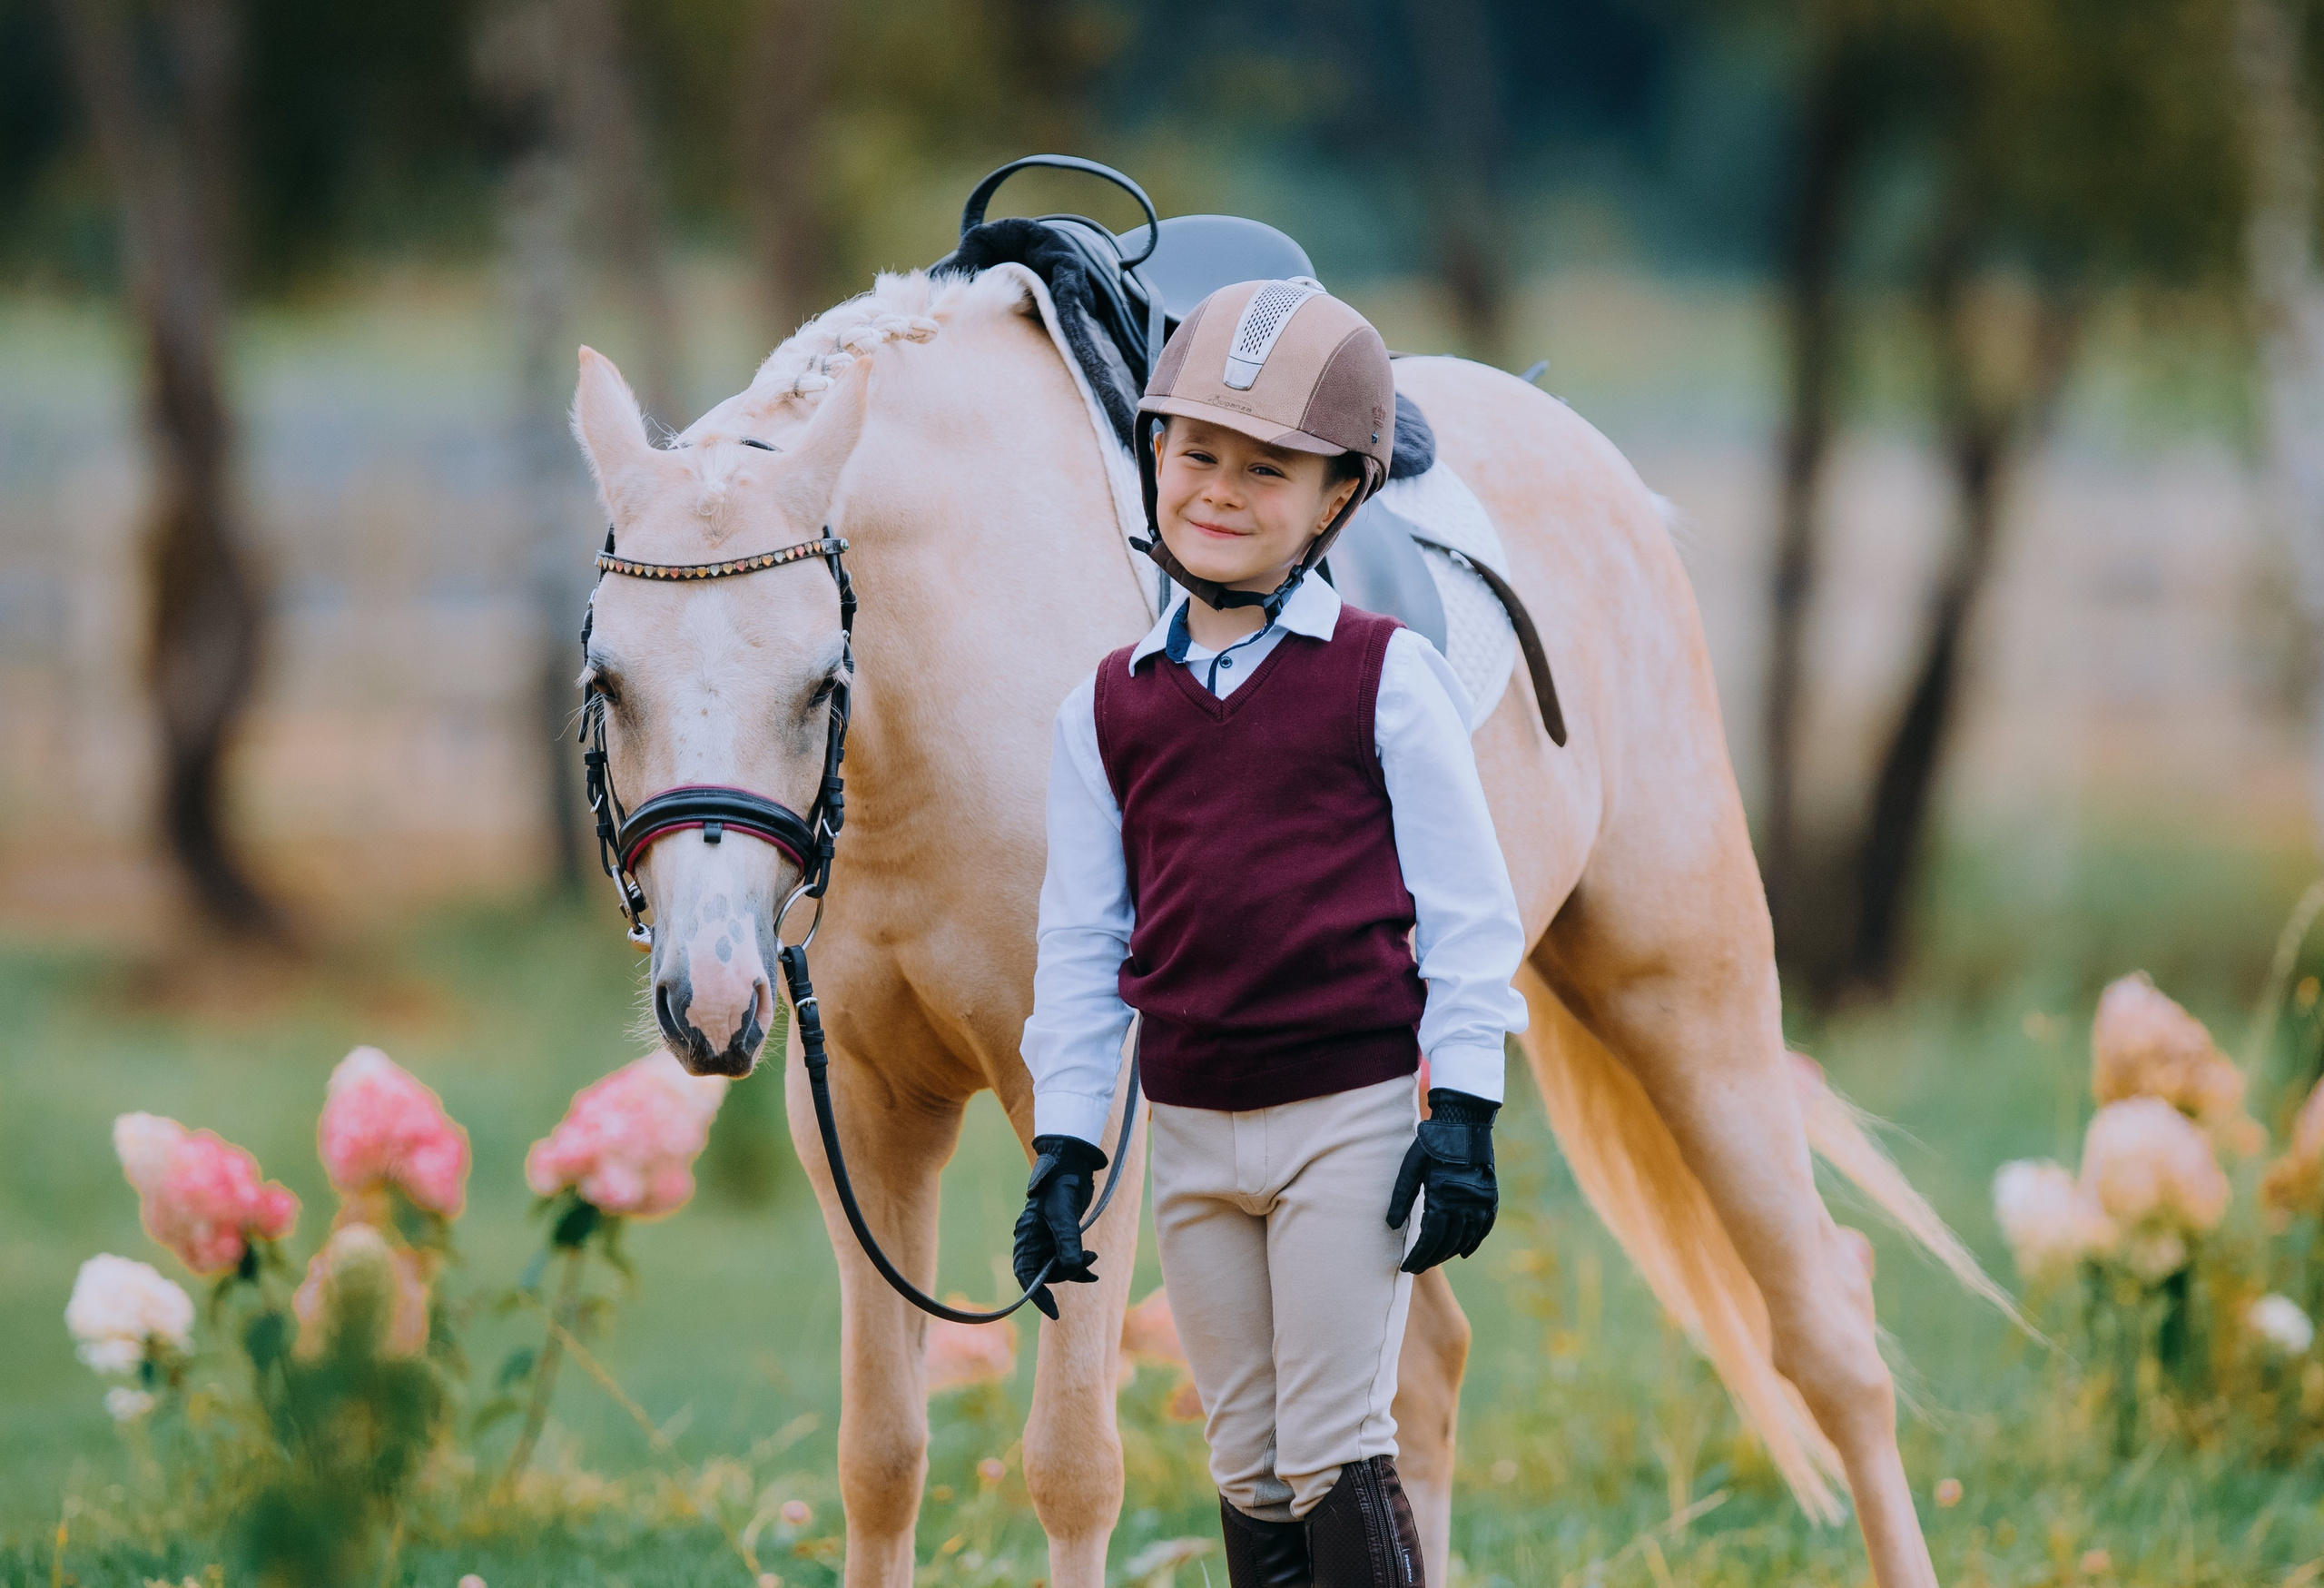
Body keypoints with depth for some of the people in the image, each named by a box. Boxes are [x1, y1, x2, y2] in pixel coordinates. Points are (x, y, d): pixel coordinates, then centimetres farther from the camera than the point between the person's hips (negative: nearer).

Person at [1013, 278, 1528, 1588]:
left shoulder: (1385, 677, -5)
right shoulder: (1112, 708, 5)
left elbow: (1464, 903, -3)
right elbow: (1081, 941, 10)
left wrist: (1463, 1114, -8)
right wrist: (1065, 1147, 6)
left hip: (1353, 1119, -4)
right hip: (1192, 1135, 4)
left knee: (1335, 1455, -7)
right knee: (1248, 1467, 9)